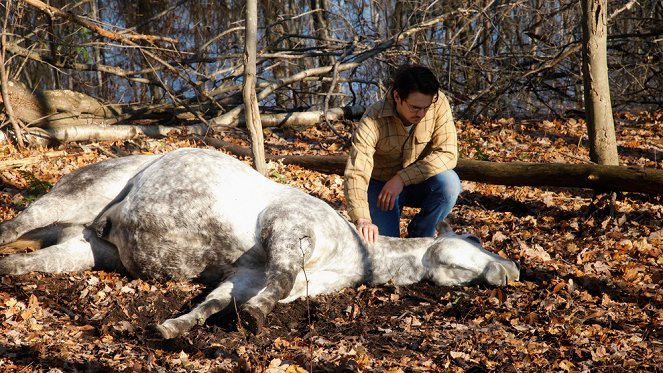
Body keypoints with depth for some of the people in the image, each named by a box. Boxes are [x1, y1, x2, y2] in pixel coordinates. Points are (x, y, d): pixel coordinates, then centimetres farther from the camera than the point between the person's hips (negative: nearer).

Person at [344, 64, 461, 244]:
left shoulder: (438, 103, -23)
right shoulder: (373, 121, -29)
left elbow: (447, 154, -24)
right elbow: (356, 173, -37)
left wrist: (402, 178, -32)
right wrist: (362, 219, -53)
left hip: (419, 182, 2)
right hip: (380, 184, -2)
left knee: (449, 182, -30)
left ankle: (419, 236, -4)